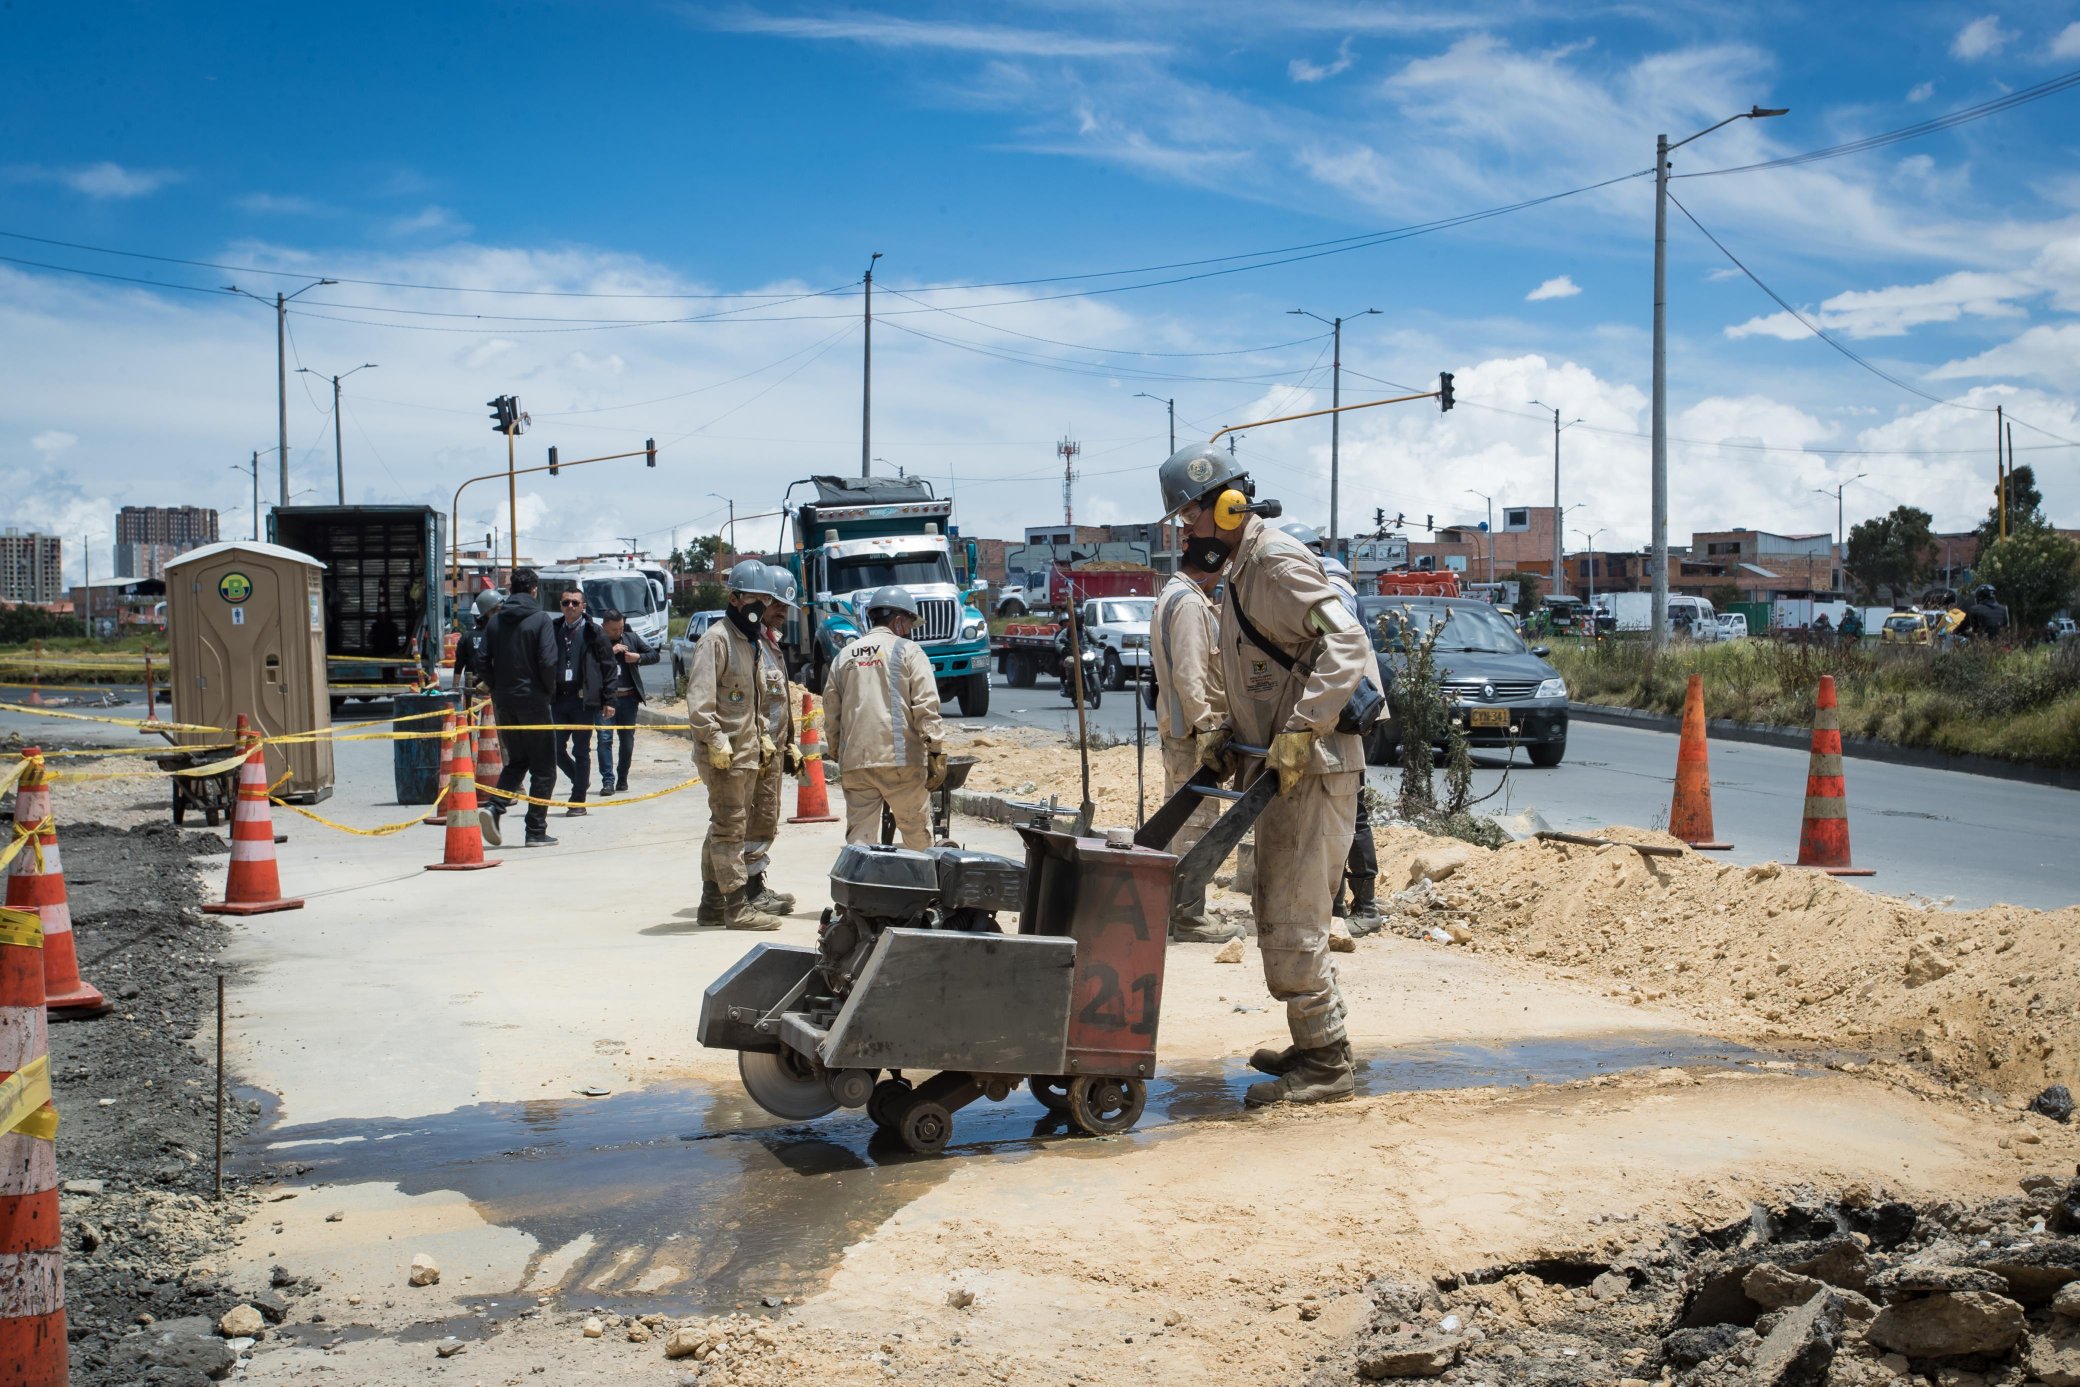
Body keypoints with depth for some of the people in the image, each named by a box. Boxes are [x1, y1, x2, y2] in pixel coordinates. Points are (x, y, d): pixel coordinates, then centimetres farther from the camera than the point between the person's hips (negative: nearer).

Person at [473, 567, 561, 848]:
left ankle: (493, 806, -5)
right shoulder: (541, 619, -7)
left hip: (503, 702, 5)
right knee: (543, 767, 3)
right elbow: (547, 661, -16)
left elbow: (482, 661, 2)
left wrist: (496, 688, 12)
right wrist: (548, 689, 0)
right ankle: (536, 831, 1)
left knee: (516, 761, 18)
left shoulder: (494, 621, 7)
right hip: (532, 699, -5)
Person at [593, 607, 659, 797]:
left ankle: (622, 779, 23)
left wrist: (638, 658, -4)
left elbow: (654, 655, 13)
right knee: (605, 738, -8)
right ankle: (607, 781, -6)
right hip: (605, 698, -3)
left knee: (627, 740, 10)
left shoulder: (632, 638, 9)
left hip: (628, 697, 3)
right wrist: (611, 651, -18)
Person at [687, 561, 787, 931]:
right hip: (724, 755, -10)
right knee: (729, 828, -7)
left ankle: (712, 904, 21)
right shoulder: (716, 639, -12)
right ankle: (737, 907, -6)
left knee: (724, 828, 14)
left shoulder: (753, 641, 18)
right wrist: (715, 740, -26)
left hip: (747, 752, 10)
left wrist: (762, 736, 20)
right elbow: (700, 696, -21)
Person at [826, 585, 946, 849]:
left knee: (859, 837, 5)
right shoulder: (908, 651, 0)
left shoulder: (844, 656, 15)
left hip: (854, 761, 4)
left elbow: (831, 713, 15)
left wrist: (838, 753, 23)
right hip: (899, 759, -4)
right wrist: (937, 752, -8)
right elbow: (926, 707, -9)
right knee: (917, 833, 9)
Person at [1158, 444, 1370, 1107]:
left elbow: (1345, 644, -25)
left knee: (1291, 921, -9)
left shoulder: (1277, 563, -14)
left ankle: (1327, 1065, -1)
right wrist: (1228, 731, 13)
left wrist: (1300, 733, -29)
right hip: (1283, 771, 11)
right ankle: (1313, 1046, 27)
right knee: (1279, 913, 16)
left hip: (1313, 770, -11)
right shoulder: (1240, 569, 18)